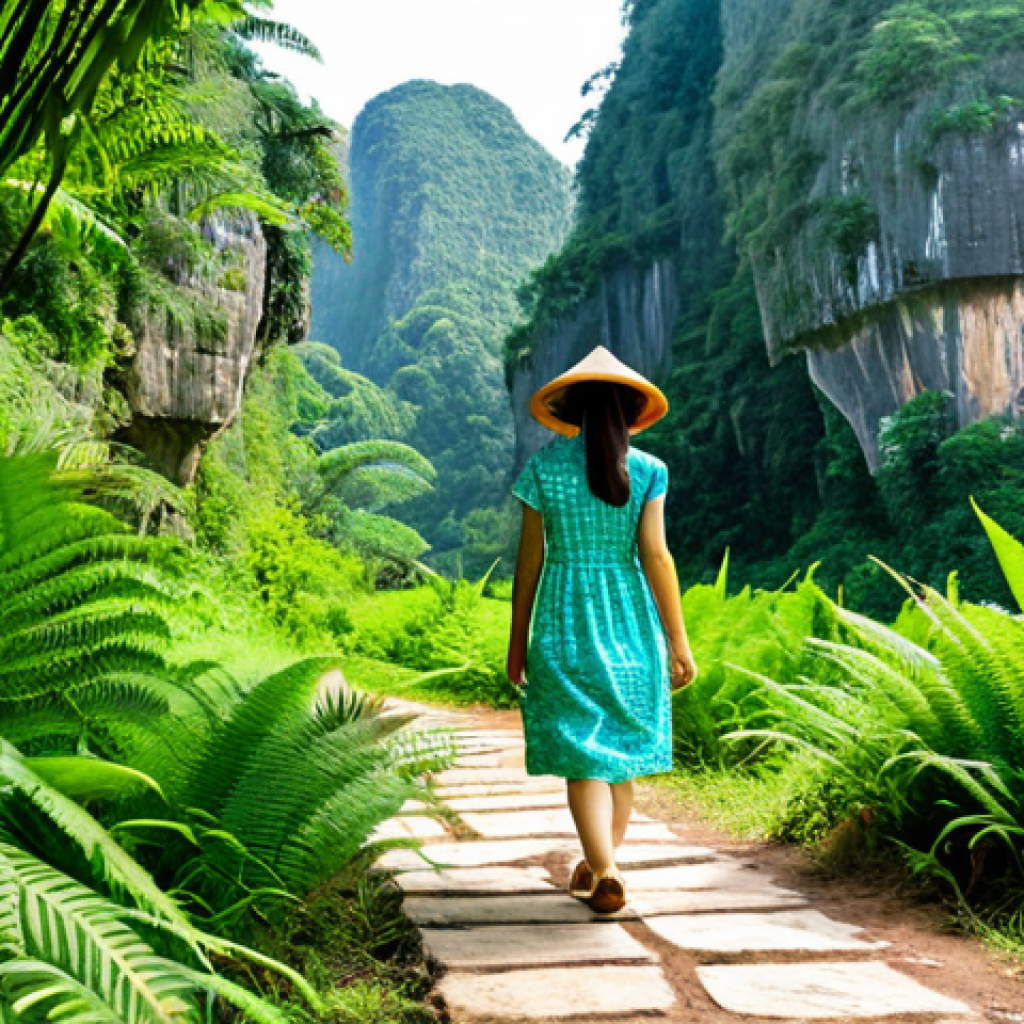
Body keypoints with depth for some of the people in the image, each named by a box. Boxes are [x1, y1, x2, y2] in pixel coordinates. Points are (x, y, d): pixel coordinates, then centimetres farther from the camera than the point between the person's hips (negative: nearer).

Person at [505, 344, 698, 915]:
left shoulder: (542, 467, -3)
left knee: (583, 756, 5)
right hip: (629, 623, 1)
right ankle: (599, 865, 29)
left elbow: (529, 560, -1)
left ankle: (606, 875, -7)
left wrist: (518, 643, 7)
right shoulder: (647, 471, -4)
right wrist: (679, 643, -3)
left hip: (563, 624, -1)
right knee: (621, 751, 16)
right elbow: (656, 557, -8)